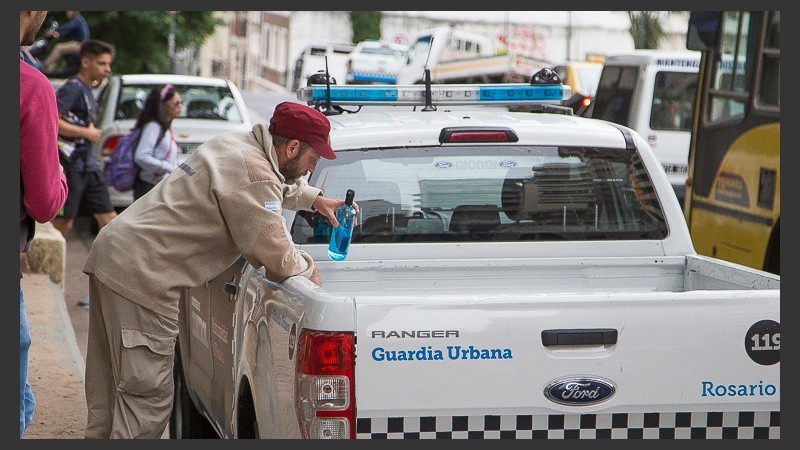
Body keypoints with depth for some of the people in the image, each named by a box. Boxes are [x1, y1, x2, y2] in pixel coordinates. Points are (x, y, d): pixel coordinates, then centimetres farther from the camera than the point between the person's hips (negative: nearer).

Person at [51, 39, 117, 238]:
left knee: (109, 218, 7)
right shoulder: (73, 87, -12)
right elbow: (52, 121, -23)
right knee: (64, 222, -5)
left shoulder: (88, 90, 16)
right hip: (71, 166, -9)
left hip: (88, 164, 9)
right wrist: (87, 133, -14)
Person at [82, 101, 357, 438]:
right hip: (142, 274, -11)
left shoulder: (239, 143, 15)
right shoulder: (254, 174, -16)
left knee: (107, 393, 17)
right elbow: (278, 259, -15)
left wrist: (315, 199, 30)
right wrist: (307, 269, 3)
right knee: (148, 397, -9)